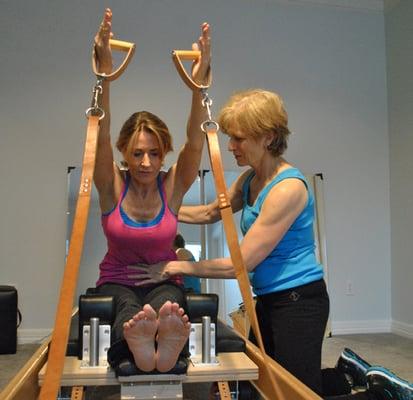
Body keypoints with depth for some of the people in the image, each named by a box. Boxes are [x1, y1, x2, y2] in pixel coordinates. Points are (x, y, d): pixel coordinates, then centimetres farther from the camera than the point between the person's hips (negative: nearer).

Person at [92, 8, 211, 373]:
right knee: (127, 308, -39)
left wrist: (199, 82, -34)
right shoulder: (112, 187, -6)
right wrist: (104, 74, -37)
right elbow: (101, 136, -22)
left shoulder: (172, 186, -4)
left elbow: (195, 141, -19)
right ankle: (136, 345, -70)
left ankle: (167, 345, -69)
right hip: (116, 280, 0)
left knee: (167, 305, -39)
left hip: (164, 279, 1)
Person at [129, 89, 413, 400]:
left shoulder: (288, 187, -22)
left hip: (298, 300, -9)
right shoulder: (250, 180, 4)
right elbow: (210, 213, 19)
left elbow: (242, 263, -21)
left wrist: (180, 267, -15)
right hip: (269, 298, 9)